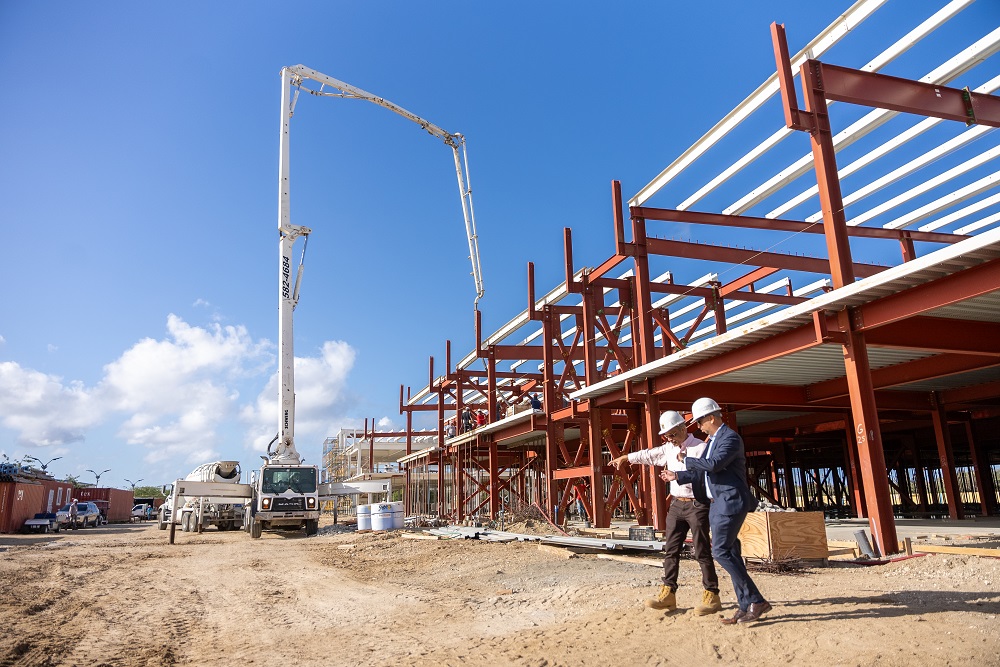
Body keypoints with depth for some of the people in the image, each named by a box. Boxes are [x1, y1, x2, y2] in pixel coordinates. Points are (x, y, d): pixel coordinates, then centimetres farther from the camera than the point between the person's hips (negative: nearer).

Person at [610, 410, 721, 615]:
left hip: (697, 505, -7)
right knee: (670, 550, 7)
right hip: (676, 504, 7)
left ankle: (711, 596, 7)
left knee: (702, 551, -3)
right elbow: (650, 455, 24)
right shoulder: (669, 448, 11)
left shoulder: (701, 448, -11)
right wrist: (626, 457, 32)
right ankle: (668, 593, 13)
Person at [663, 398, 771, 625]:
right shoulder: (713, 440, 18)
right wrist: (678, 476, 24)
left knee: (721, 551, -13)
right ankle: (746, 606, 13)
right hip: (720, 504, 10)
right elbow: (703, 471, 24)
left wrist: (686, 460, -15)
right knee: (730, 554, 8)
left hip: (731, 502, -10)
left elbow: (714, 464, -26)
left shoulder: (730, 438, -13)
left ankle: (756, 601, -7)